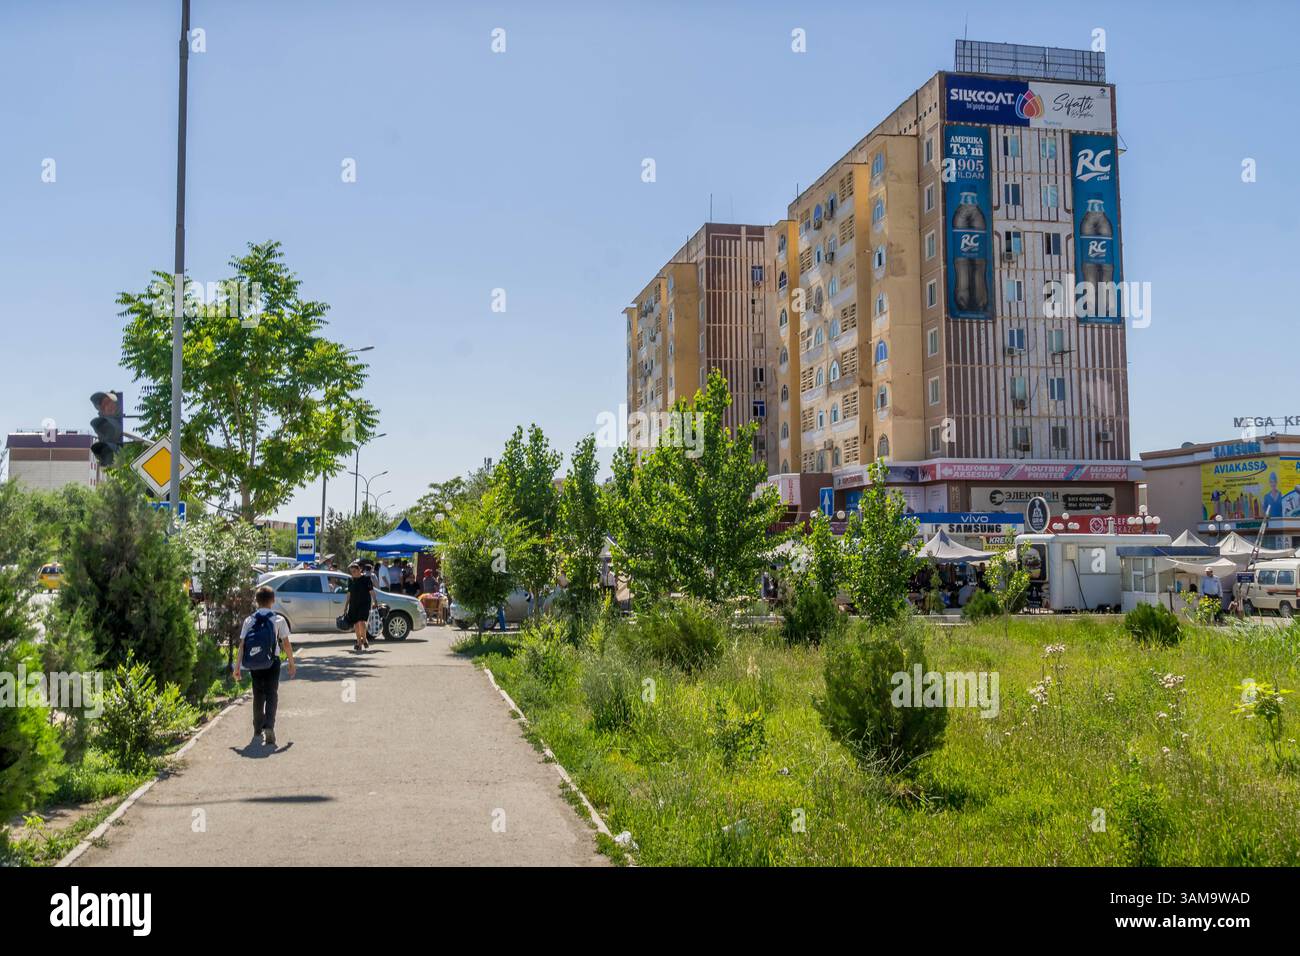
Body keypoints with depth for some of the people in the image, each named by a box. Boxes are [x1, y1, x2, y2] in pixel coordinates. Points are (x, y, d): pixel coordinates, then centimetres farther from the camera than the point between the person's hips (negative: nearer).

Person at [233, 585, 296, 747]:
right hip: (272, 662, -2)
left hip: (254, 664, 2)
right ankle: (269, 727, -19)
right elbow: (286, 644, -2)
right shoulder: (278, 620, -2)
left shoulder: (249, 620, 2)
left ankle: (258, 729, 24)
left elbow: (241, 645, -1)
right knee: (272, 695, 1)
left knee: (258, 695, 16)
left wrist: (237, 667, 3)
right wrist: (292, 663, 9)